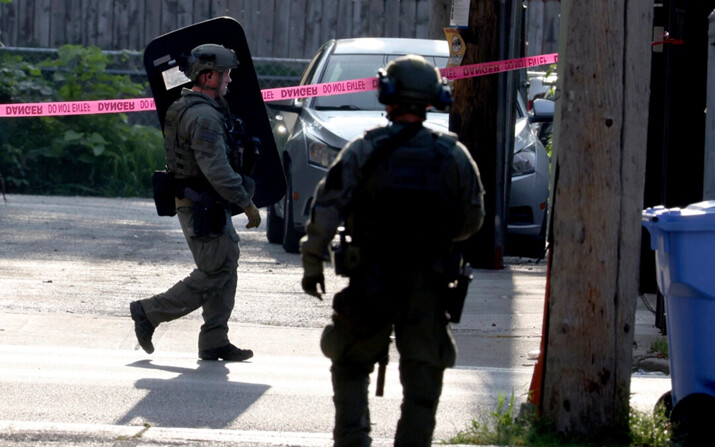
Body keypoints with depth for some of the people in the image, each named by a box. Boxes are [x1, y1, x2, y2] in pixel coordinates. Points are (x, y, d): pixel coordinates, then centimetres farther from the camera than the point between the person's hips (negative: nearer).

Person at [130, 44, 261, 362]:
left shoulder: (183, 108, 14)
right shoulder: (204, 116, -19)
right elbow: (216, 169, -24)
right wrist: (246, 203, -20)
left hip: (192, 202, 11)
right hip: (203, 207, -11)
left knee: (225, 266, 10)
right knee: (214, 273, -6)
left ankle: (214, 342, 10)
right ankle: (149, 313, 0)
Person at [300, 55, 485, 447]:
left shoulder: (363, 151, -7)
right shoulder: (453, 155, 0)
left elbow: (325, 211, -10)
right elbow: (472, 219, 8)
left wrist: (312, 265, 0)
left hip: (370, 281, -1)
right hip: (428, 284, 1)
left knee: (351, 365, 13)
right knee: (422, 375, 8)